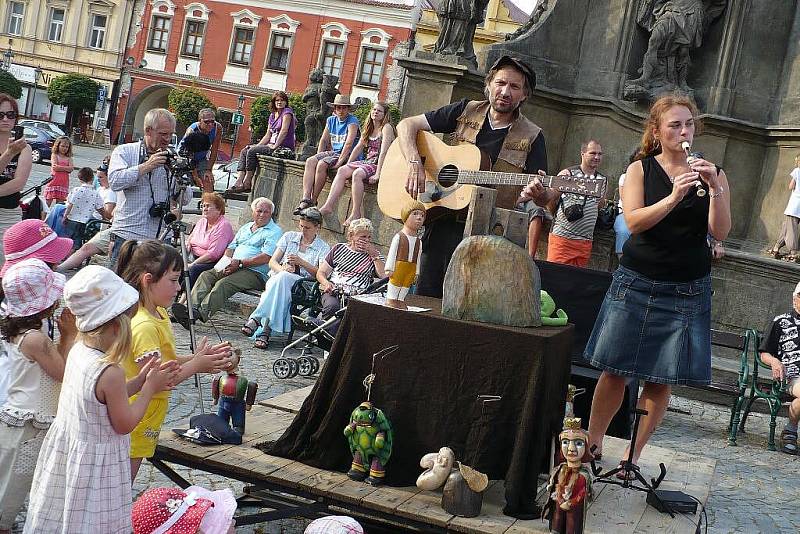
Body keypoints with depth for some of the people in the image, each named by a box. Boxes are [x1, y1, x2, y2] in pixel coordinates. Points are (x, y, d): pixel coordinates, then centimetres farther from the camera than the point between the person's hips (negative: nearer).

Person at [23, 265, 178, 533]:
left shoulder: (78, 349, -6)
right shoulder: (111, 372, -30)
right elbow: (124, 423, -19)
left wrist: (140, 380, 4)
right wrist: (149, 388, -10)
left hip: (66, 443, 8)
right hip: (96, 459, -8)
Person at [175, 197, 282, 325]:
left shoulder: (275, 232, 0)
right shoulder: (245, 228, 26)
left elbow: (266, 257, -13)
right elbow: (231, 247, 22)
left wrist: (240, 263, -16)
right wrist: (227, 262, -1)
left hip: (255, 273, -7)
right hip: (233, 267, 7)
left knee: (223, 283, -31)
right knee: (206, 275, -16)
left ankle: (202, 313, -45)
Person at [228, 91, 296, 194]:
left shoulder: (287, 112, -5)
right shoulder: (272, 115, 20)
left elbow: (284, 131, -16)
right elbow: (268, 135, 18)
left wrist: (275, 146, -21)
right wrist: (257, 146, 4)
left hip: (284, 148, -9)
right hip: (272, 145, 9)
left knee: (252, 151, -22)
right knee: (244, 151, 0)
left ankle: (247, 183, -17)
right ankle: (239, 181, -14)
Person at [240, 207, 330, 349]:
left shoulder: (323, 248, 10)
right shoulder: (289, 237, 19)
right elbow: (272, 261, 13)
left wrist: (301, 262, -15)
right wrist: (282, 269, -10)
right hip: (277, 278, 2)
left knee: (283, 278, -38)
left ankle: (256, 318, -42)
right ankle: (264, 331, -49)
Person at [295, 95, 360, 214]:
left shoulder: (352, 121, -10)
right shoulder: (331, 120, 14)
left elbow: (349, 143, -19)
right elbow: (324, 140, 17)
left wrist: (339, 162, -25)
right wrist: (318, 156, 3)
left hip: (347, 155, -7)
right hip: (333, 152, 7)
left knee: (322, 164, -30)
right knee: (310, 161, -19)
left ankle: (313, 202, -22)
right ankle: (305, 199, -30)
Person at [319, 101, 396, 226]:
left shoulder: (386, 128, -6)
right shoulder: (368, 128, 19)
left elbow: (383, 152, -16)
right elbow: (358, 148, 19)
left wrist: (378, 174, -24)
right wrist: (347, 165, 9)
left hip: (380, 164, -7)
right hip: (367, 161, 7)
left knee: (357, 174, -33)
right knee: (342, 171, -16)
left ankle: (356, 213, -30)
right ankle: (328, 206, -23)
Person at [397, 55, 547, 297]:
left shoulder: (531, 137, 1)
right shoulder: (466, 111, 6)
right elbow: (407, 125, 6)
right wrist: (414, 163, -11)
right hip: (441, 221, 2)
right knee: (425, 298, 6)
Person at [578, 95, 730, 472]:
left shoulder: (712, 173, 6)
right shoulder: (640, 169, 3)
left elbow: (720, 232, -4)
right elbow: (634, 222, -12)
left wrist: (715, 189, -19)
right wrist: (673, 197, -26)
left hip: (687, 290, 1)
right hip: (637, 282, -1)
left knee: (661, 380, 2)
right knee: (615, 370, 1)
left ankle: (633, 454, 13)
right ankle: (592, 444, 15)